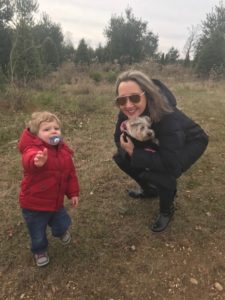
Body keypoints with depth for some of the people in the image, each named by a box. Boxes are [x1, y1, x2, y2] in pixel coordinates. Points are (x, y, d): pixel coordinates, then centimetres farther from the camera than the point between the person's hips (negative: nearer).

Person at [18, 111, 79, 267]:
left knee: (62, 225, 25)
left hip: (56, 201, 5)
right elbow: (29, 160, -53)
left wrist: (73, 193, 6)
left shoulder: (64, 150, -6)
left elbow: (71, 173, 5)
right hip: (34, 204, -4)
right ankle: (40, 251, 50)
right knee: (38, 235, 16)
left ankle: (62, 232, 62)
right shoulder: (34, 149, -26)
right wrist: (37, 161, -76)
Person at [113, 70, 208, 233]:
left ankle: (167, 210, 1)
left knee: (162, 173, -33)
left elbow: (171, 164, -42)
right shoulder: (127, 113, -23)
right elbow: (119, 139, -8)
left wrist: (134, 152, -36)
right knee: (121, 158, -6)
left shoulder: (167, 116, -41)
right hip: (159, 143, 6)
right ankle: (149, 190, 19)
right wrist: (127, 148, -32)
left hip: (190, 143, -6)